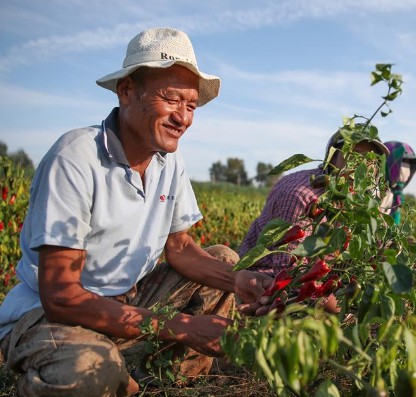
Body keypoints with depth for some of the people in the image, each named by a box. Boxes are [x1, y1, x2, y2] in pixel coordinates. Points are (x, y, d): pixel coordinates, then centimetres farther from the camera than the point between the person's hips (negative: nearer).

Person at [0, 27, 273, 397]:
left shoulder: (170, 162, -3)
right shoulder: (76, 157, -25)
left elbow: (180, 248, 5)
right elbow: (59, 296, -28)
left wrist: (236, 280, -17)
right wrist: (180, 327, -29)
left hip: (127, 301, 7)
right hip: (45, 313, -7)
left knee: (226, 259, 4)